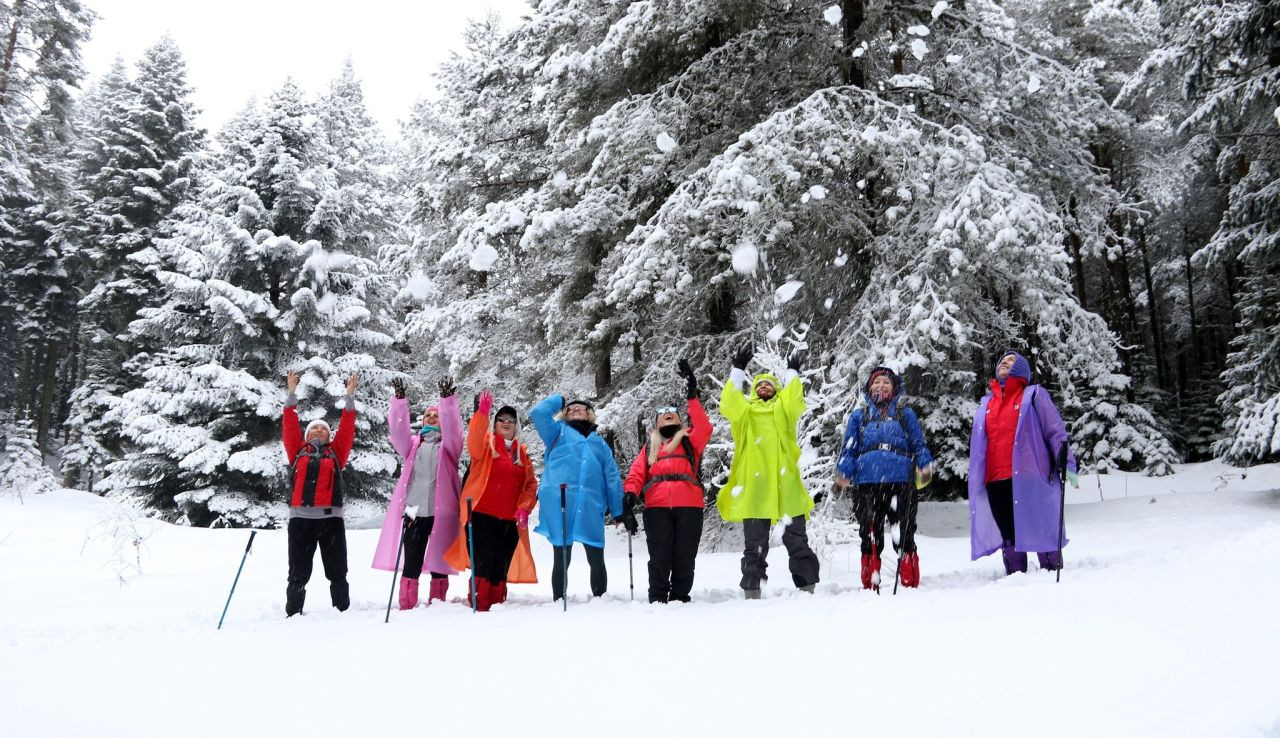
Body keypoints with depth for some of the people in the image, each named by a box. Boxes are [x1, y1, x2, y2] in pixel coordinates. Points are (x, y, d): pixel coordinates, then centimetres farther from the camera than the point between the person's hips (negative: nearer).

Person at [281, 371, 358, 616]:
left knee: (337, 571, 4)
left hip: (330, 517, 0)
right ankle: (293, 614, 14)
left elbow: (347, 429, 9)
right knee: (298, 572, 5)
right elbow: (290, 427, 9)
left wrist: (350, 397, 5)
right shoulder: (298, 452, 17)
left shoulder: (336, 453, 16)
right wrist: (292, 394, 4)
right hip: (300, 516, 0)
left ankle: (343, 611, 11)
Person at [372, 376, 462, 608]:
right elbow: (398, 429, 0)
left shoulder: (448, 444, 11)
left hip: (442, 512, -1)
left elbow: (452, 425, -8)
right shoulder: (412, 444, 17)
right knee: (411, 562, 2)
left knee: (439, 561, 4)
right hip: (414, 511, 1)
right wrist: (399, 399, -12)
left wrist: (448, 399, -22)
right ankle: (407, 607, 8)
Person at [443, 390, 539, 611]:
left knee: (501, 566, 9)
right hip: (482, 514, -4)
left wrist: (524, 508, -3)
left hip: (510, 519, 4)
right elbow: (474, 441, -20)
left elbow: (531, 484, 12)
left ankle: (497, 605, 20)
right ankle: (479, 607, -6)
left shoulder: (522, 452, 16)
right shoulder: (486, 443, 4)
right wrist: (482, 412, -32)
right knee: (485, 560, -12)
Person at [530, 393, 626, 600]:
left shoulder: (600, 443, 24)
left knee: (597, 560, 3)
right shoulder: (558, 432, 18)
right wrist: (558, 400, 18)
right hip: (559, 505, -2)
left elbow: (612, 478, 18)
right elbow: (538, 413, 0)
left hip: (591, 508, 2)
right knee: (562, 559, 1)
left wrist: (620, 510, 11)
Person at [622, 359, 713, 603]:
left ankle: (680, 599, 8)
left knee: (684, 557, 0)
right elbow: (636, 474, 12)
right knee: (659, 557, -2)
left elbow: (704, 429, -3)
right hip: (657, 507, 1)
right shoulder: (649, 448, 25)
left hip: (688, 505, -1)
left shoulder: (689, 441, 19)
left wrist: (692, 397, -8)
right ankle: (657, 600, 1)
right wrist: (630, 492, -11)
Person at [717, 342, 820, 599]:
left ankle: (808, 586, 12)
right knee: (755, 545, 6)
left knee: (797, 540, 6)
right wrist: (738, 369, -1)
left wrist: (792, 373, 6)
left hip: (785, 484, 0)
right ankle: (752, 590, 11)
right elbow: (729, 401, 0)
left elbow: (794, 398, -2)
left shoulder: (783, 409, 16)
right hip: (753, 485, 0)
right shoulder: (745, 412, 16)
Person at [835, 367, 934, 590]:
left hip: (901, 482, -1)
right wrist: (843, 473, -2)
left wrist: (925, 466, -6)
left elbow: (919, 445, 13)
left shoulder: (906, 415, 17)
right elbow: (848, 449, 13)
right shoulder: (858, 417, 18)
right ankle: (870, 585, 10)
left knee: (905, 535, -1)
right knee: (870, 537, 4)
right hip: (866, 484, 1)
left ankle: (910, 583, 6)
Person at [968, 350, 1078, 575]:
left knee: (1042, 530, -1)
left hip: (1030, 479, -4)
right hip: (995, 482, 5)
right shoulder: (986, 403, 22)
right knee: (1008, 535, 7)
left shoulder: (1033, 395, 8)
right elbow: (976, 443, 24)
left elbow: (1055, 429, -1)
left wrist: (1067, 463, -12)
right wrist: (975, 478, 20)